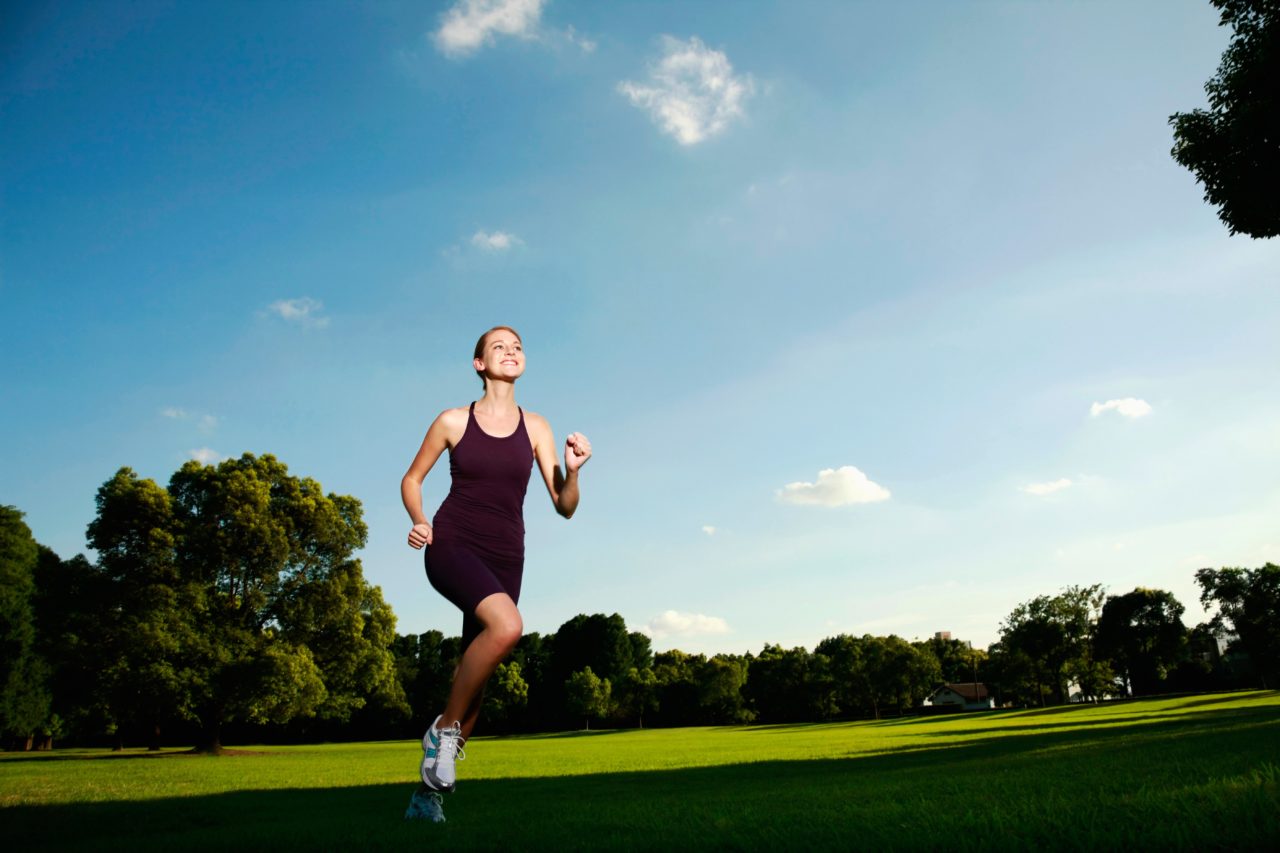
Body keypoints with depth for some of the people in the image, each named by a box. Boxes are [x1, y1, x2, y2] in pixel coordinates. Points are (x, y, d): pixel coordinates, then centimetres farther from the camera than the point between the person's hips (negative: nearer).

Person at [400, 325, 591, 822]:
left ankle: (429, 790, 21)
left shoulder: (535, 427, 6)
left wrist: (572, 470, -16)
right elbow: (411, 479, 13)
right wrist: (418, 521, -5)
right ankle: (444, 728, -9)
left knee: (475, 672, 4)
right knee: (507, 626, -31)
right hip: (451, 545, -3)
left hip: (504, 557, 3)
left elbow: (564, 507, 3)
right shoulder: (453, 422, 1)